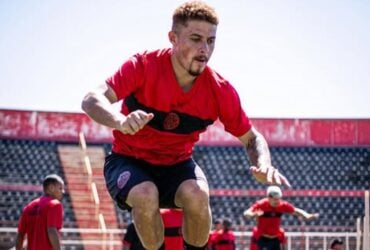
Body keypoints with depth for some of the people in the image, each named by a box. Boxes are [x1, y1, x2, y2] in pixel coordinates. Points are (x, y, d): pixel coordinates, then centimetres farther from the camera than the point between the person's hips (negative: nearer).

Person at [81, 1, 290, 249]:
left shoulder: (220, 90, -14)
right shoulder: (144, 66, -21)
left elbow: (252, 138, -1)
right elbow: (91, 101, -32)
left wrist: (263, 165, -26)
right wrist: (120, 120, -55)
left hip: (177, 165, 2)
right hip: (129, 160, -2)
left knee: (197, 194, -31)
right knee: (146, 195, -34)